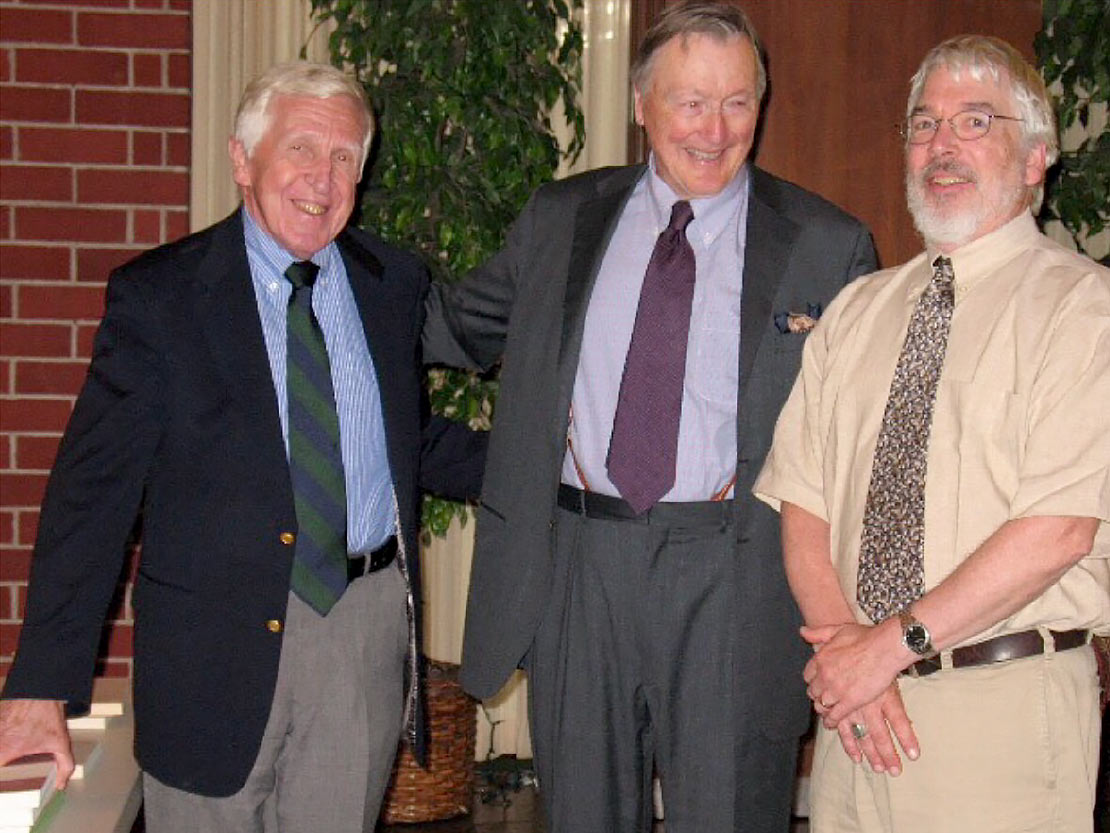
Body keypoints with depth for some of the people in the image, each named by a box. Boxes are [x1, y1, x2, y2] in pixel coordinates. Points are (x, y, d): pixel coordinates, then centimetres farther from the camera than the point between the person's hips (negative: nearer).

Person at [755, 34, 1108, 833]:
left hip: (1008, 709, -4)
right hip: (862, 703, 4)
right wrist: (843, 640, -10)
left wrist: (894, 642, -14)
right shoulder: (856, 309, 12)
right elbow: (800, 497, 6)